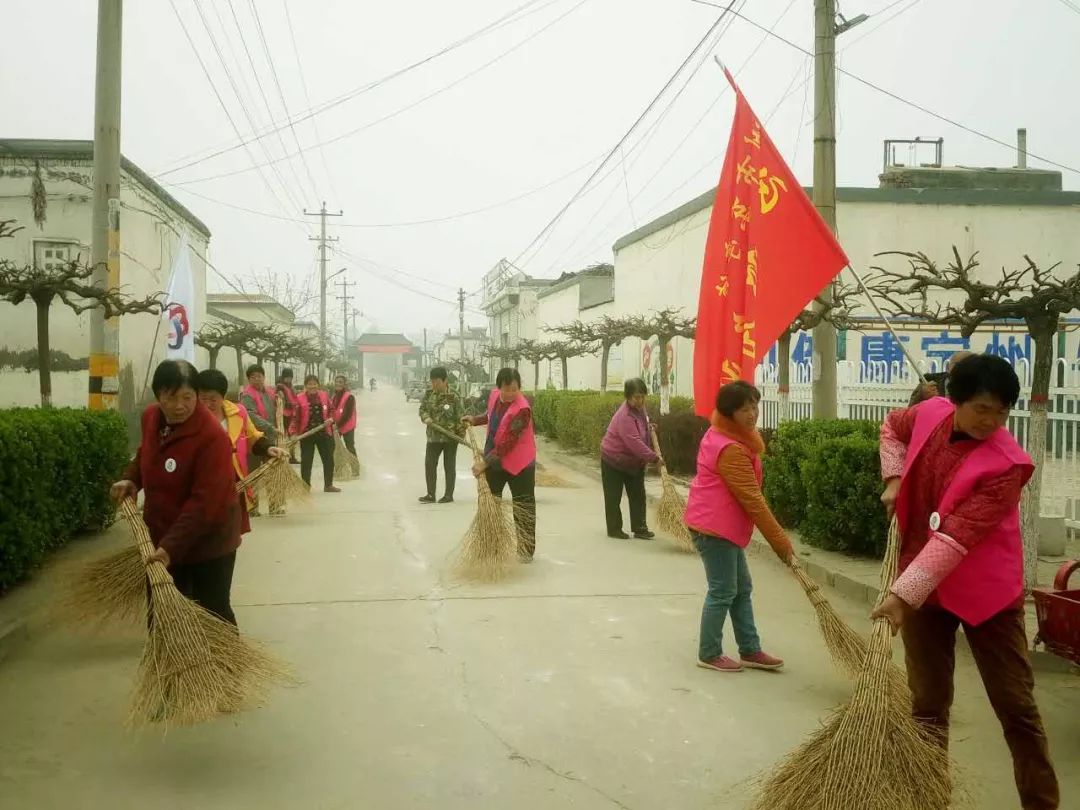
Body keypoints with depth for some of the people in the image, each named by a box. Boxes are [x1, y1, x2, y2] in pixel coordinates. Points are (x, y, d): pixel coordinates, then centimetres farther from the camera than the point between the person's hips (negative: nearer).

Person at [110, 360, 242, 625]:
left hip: (208, 542, -7)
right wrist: (130, 479, 1)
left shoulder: (212, 436, -26)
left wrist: (172, 547, -31)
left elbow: (204, 503, -28)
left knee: (213, 613, 4)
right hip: (161, 537, 7)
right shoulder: (151, 417, -3)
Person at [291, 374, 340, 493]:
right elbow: (295, 417, -10)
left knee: (329, 459, 10)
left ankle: (328, 485, 24)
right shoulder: (300, 399, -9)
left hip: (324, 432, 3)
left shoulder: (324, 396, 3)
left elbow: (331, 410, 13)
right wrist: (294, 432, -19)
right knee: (306, 461, 3)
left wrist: (331, 419, -7)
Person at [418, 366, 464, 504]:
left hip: (450, 437, -5)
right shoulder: (429, 394, 2)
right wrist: (426, 418, -11)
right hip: (433, 436, 5)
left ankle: (449, 495, 14)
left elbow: (460, 417, -10)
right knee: (429, 464, 4)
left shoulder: (453, 397, -12)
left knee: (449, 466, 5)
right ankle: (430, 495, 12)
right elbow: (422, 409, 10)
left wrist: (461, 434, -12)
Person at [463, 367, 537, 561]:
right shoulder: (494, 395, -5)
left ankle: (526, 550, 15)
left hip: (518, 463, -7)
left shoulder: (521, 410, -29)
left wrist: (484, 463, -29)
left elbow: (506, 444, -30)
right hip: (494, 460, 7)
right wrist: (475, 420, 7)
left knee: (523, 508, 4)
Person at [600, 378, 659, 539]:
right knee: (613, 497, 2)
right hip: (613, 461, -8)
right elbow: (634, 443, -35)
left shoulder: (639, 408, -1)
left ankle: (639, 528, 12)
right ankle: (614, 530, 12)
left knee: (638, 496, 7)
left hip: (633, 461, 8)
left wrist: (649, 428, 3)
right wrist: (654, 458, -32)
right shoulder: (625, 416, -30)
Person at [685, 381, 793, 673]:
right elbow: (753, 501, -22)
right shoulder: (731, 450, -23)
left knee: (741, 589, 14)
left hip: (723, 524, 11)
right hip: (716, 526, -11)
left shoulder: (720, 434, 9)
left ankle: (750, 651, 21)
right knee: (722, 591, -2)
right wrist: (781, 542, -17)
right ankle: (709, 654, 10)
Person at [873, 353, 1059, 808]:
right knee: (927, 705, 11)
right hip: (922, 587, 4)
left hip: (985, 592, -4)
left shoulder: (1006, 464, -22)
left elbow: (955, 538, -29)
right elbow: (892, 426, 20)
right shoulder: (930, 414, -6)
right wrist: (894, 479, 8)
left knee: (1016, 706, 6)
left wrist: (903, 593, -33)